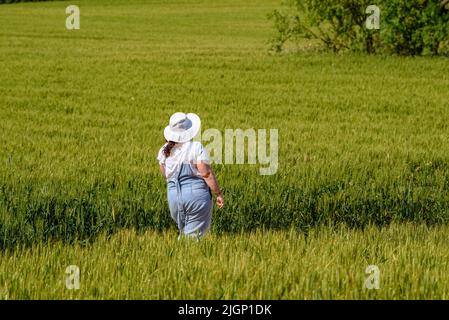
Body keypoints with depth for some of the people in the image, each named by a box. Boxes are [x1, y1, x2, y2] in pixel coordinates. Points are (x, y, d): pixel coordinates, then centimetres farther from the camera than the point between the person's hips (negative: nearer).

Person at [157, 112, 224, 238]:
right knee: (193, 235, -1)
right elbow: (206, 173, -14)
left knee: (184, 233, 22)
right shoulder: (196, 147, -10)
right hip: (197, 194, -5)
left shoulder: (164, 151, 5)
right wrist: (218, 194, -6)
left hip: (173, 196, 5)